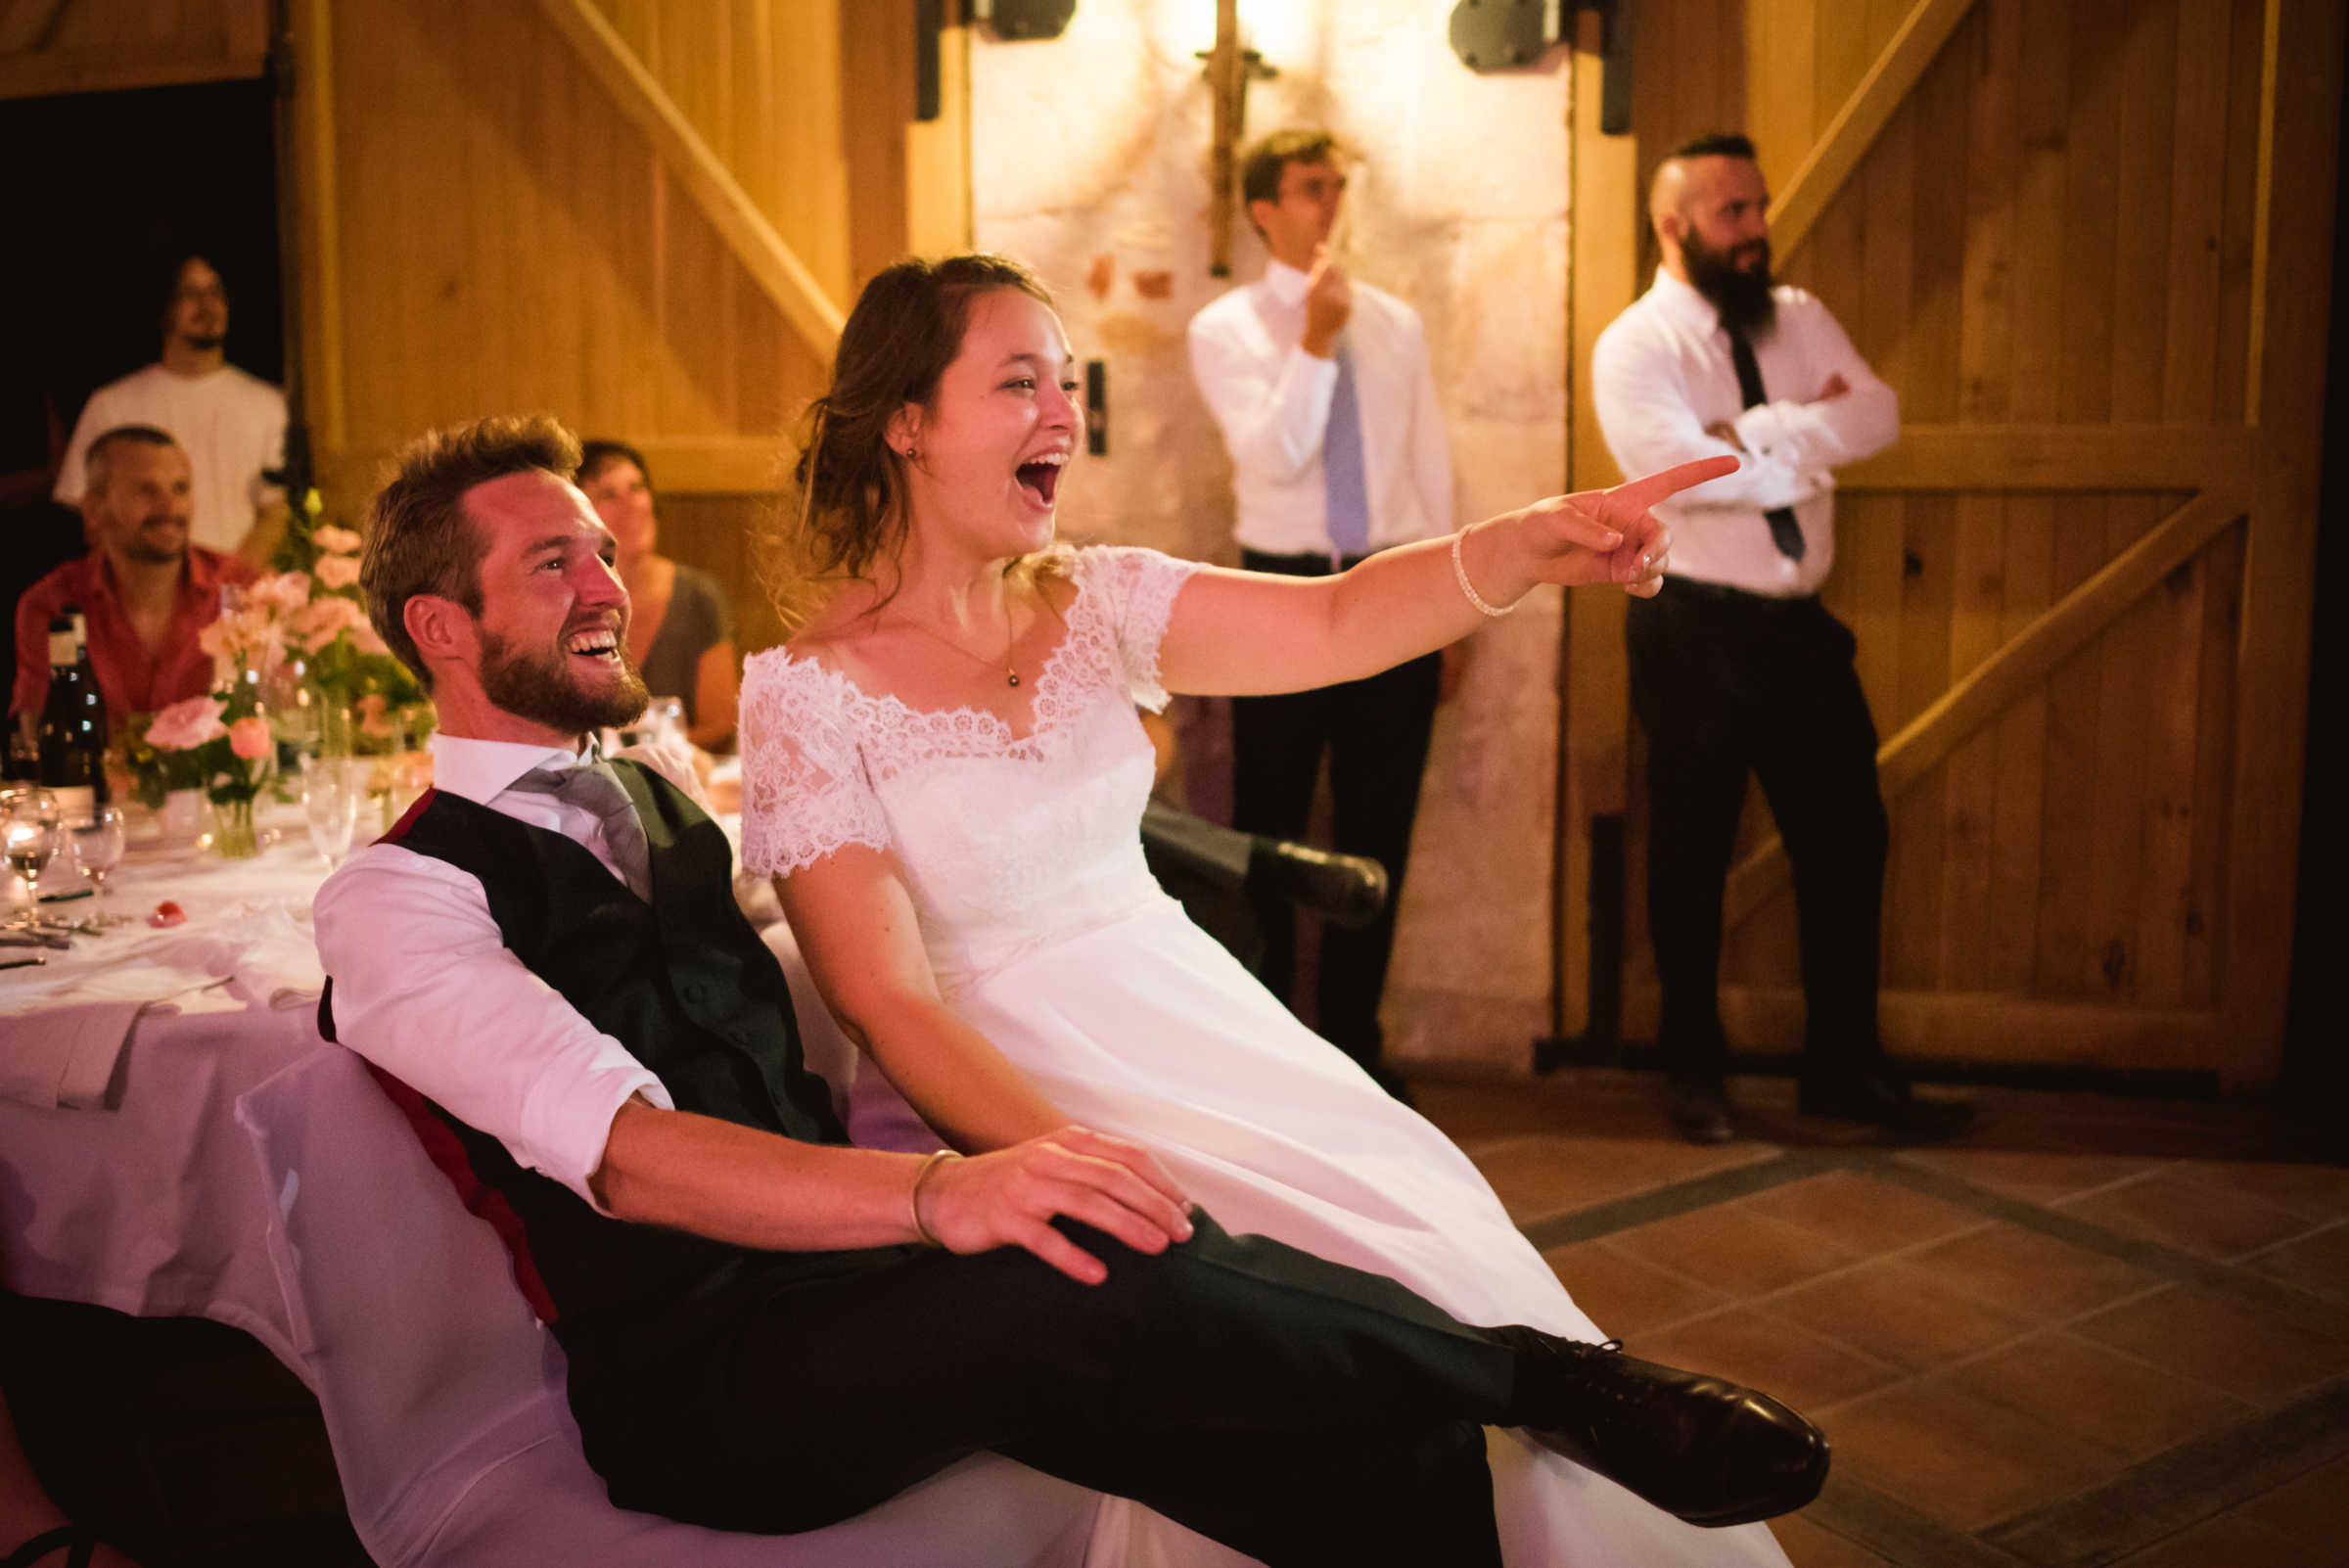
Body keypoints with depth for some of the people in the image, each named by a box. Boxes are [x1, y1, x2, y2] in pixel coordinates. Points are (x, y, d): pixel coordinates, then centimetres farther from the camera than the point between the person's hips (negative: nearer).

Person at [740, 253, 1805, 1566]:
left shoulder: (1095, 603, 5)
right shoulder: (809, 693, -11)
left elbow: (1333, 625, -9)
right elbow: (886, 1000, -16)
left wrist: (1528, 547, -27)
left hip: (1198, 1024, 6)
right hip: (1003, 1099, -5)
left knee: (1460, 1250, -10)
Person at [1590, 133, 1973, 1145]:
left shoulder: (1799, 320, 10)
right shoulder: (1634, 347, -7)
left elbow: (1878, 416, -6)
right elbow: (1679, 471, -24)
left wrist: (1753, 432, -18)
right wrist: (1811, 436, -11)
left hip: (1800, 622, 5)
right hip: (1693, 626, -5)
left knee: (1846, 842, 8)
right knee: (1692, 855, 6)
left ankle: (1844, 1065, 22)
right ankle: (1694, 1070, 24)